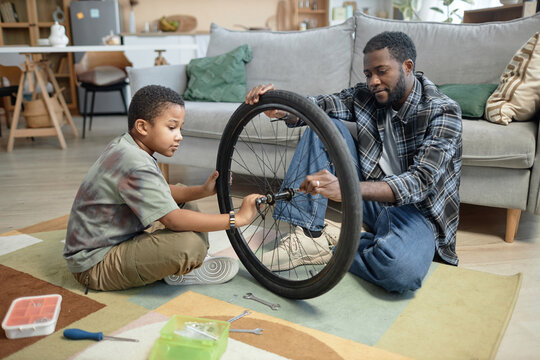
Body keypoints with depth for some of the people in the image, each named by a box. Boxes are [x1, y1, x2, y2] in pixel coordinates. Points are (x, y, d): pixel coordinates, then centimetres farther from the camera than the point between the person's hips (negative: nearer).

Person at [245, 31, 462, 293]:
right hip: (370, 199, 5)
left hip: (416, 210, -4)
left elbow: (420, 182, -29)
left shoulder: (443, 112, -15)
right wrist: (278, 108, -36)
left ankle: (329, 246, -10)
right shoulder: (367, 95, 1)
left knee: (400, 270, -40)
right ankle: (307, 235, -17)